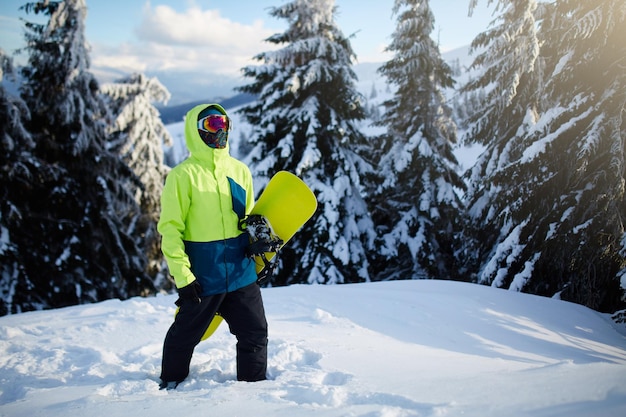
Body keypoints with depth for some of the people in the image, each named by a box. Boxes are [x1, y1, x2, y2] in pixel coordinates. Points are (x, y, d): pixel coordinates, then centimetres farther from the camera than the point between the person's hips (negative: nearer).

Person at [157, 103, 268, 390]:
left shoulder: (240, 170, 8)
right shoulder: (184, 175, -8)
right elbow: (169, 229, -10)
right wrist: (182, 275, -15)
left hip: (241, 272, 5)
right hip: (202, 277, -4)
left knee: (255, 333, 10)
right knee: (184, 336, 11)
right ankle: (171, 384, 34)